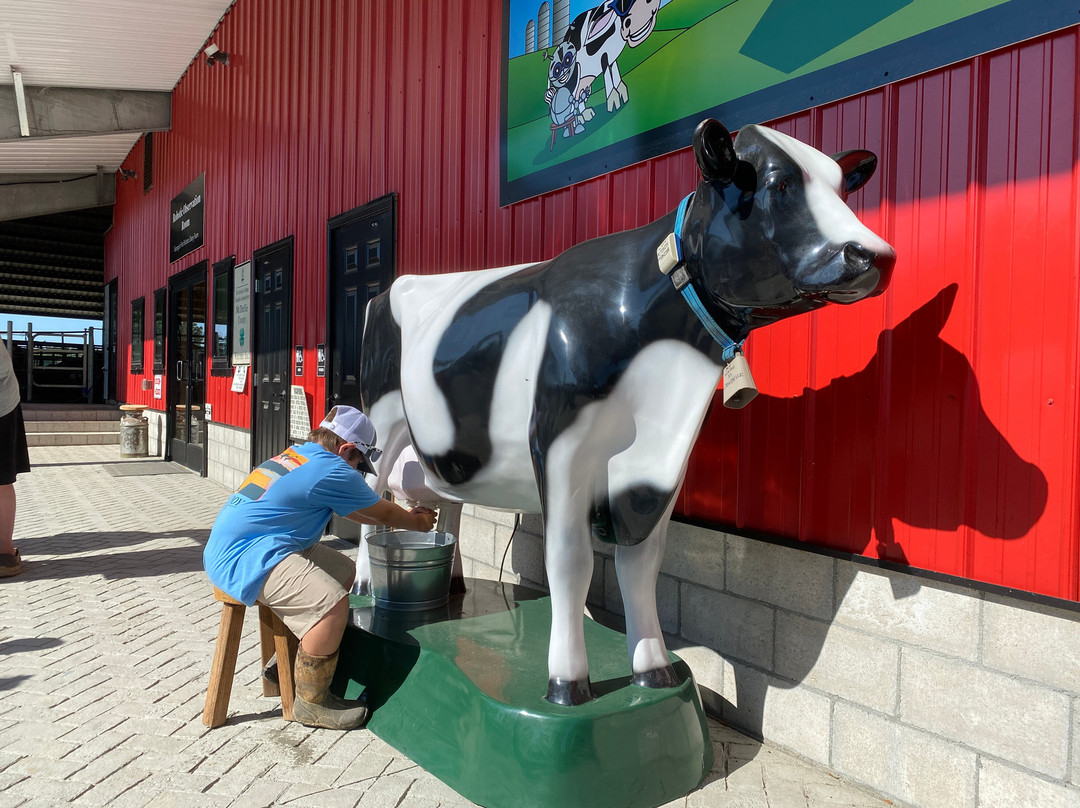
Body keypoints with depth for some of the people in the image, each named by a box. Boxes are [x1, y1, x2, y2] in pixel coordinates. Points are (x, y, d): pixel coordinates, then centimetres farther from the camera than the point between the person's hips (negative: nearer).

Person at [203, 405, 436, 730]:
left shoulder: (298, 455, 15)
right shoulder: (331, 471, -16)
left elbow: (355, 510, 27)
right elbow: (383, 512, -2)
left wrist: (406, 516, 30)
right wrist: (418, 523, 18)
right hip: (241, 556, -11)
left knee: (344, 571, 14)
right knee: (332, 603, -25)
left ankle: (290, 663, 22)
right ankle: (311, 703, -6)